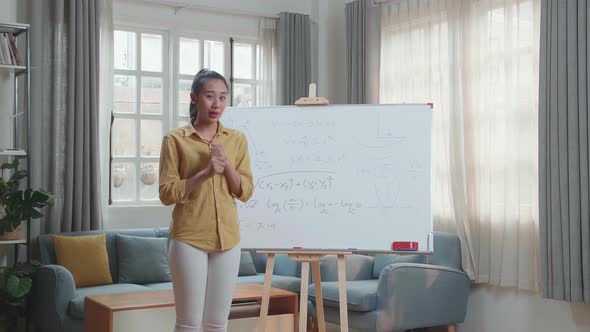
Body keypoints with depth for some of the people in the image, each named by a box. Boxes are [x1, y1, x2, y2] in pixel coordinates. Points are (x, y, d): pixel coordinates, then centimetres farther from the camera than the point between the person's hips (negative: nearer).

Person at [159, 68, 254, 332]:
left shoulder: (237, 139, 7)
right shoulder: (175, 139, -3)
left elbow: (245, 192, 5)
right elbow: (167, 194, -7)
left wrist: (227, 164, -12)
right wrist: (205, 173, -19)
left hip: (227, 239, 4)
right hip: (189, 238, -3)